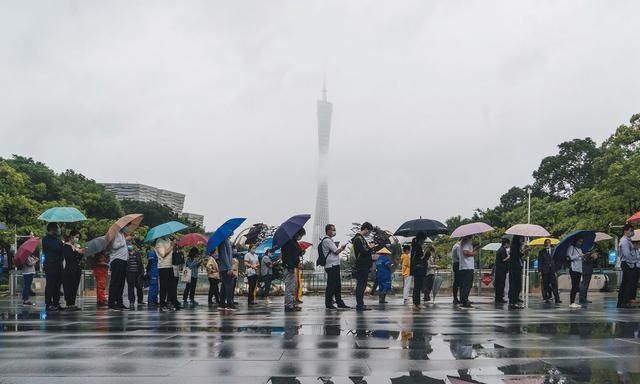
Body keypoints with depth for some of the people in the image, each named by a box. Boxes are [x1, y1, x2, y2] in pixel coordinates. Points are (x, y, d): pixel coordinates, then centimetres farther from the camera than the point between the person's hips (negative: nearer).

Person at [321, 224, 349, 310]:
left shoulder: (329, 240, 20)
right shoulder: (327, 240, -13)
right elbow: (336, 251, -13)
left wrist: (340, 248, 6)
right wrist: (342, 247, 2)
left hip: (335, 265, 11)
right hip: (331, 266, -11)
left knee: (337, 285, 13)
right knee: (331, 285, -6)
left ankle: (339, 302, 18)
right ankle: (328, 304, -1)